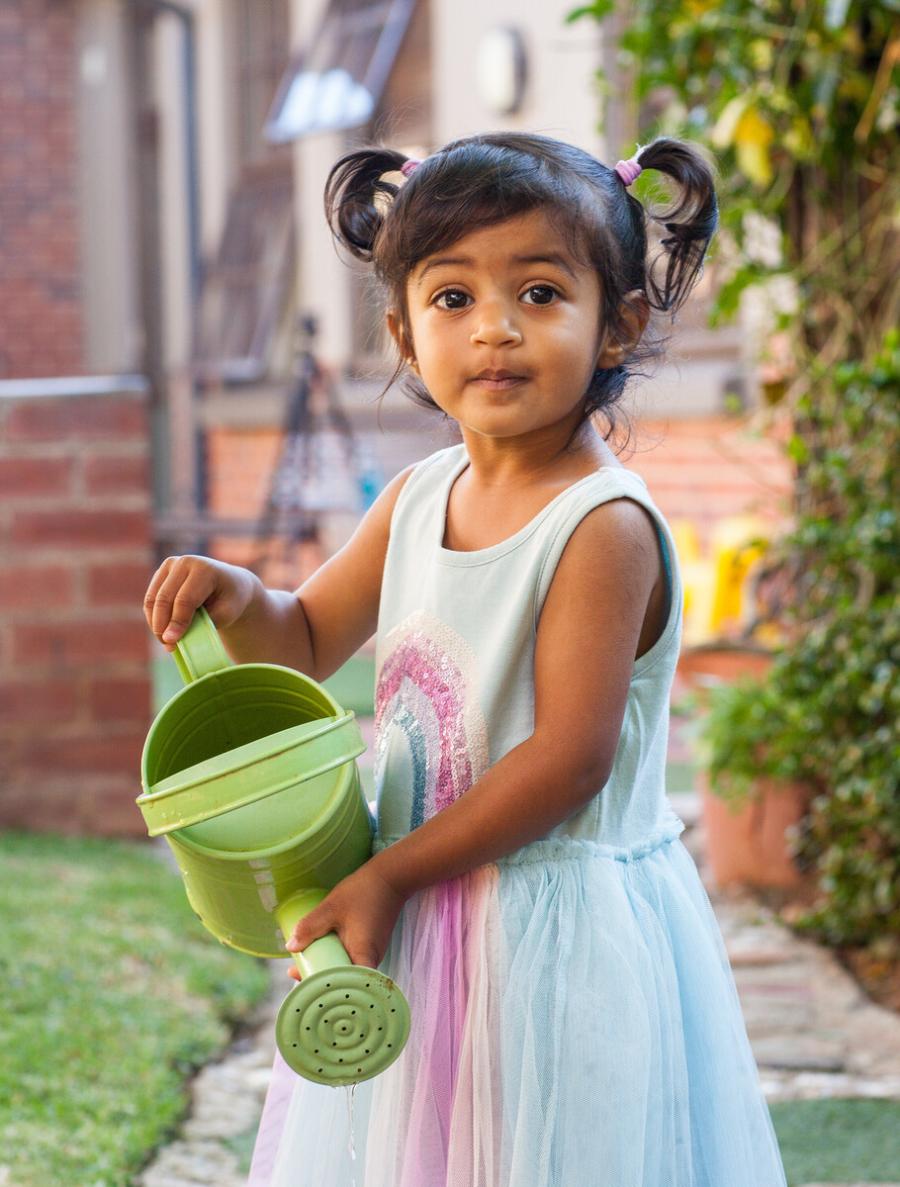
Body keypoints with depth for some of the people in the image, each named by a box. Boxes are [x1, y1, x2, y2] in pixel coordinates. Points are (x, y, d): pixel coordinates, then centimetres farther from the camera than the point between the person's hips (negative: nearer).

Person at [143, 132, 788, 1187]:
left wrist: (389, 874, -18)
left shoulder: (606, 526, -19)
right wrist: (235, 597, -6)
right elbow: (306, 642, 17)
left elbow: (569, 757, -22)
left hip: (554, 937, -7)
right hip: (412, 919, 7)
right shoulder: (417, 498, 4)